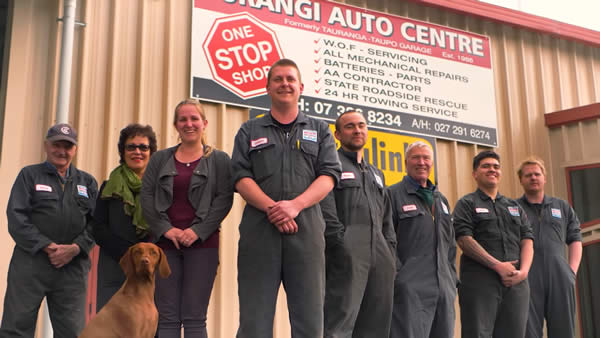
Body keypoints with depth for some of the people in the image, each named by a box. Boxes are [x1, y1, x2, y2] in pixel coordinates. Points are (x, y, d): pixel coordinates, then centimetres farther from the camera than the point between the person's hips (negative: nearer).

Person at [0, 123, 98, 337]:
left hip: (73, 266, 2)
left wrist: (75, 248, -10)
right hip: (31, 263, -2)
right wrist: (47, 246, -12)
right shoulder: (30, 175, 9)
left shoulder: (88, 182, 16)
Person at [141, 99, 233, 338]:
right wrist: (165, 228, -8)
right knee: (167, 316, 2)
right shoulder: (160, 159, 13)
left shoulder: (219, 160, 7)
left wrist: (199, 231, -13)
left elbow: (224, 199, -2)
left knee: (194, 316, -1)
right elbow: (146, 196, 6)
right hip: (166, 243, 2)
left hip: (202, 244, -2)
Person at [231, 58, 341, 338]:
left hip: (307, 228, 1)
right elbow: (241, 176, 4)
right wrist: (272, 208, -13)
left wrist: (295, 204, -13)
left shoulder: (319, 131, 17)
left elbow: (329, 175, 4)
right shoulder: (249, 132, 16)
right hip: (259, 228, 0)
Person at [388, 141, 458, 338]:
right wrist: (398, 278, -13)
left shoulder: (441, 199, 22)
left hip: (445, 290, 7)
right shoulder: (393, 195, -1)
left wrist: (452, 278, 16)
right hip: (411, 290, -7)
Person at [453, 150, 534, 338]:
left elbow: (527, 240, 13)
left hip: (516, 281, 5)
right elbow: (464, 240, -8)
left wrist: (524, 270, -6)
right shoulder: (467, 204, 5)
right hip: (480, 281, -5)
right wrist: (498, 266, -13)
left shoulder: (515, 207, 22)